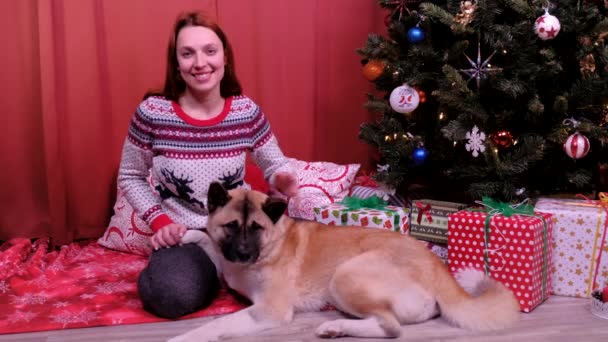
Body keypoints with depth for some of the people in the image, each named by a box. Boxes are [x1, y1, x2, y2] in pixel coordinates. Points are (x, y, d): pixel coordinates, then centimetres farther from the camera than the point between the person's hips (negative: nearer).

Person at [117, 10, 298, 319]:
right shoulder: (152, 113, -14)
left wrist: (283, 180, -20)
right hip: (180, 233, -2)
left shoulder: (247, 112, -9)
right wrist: (159, 220, -13)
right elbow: (130, 177, 1)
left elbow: (275, 165, 5)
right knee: (176, 298, -30)